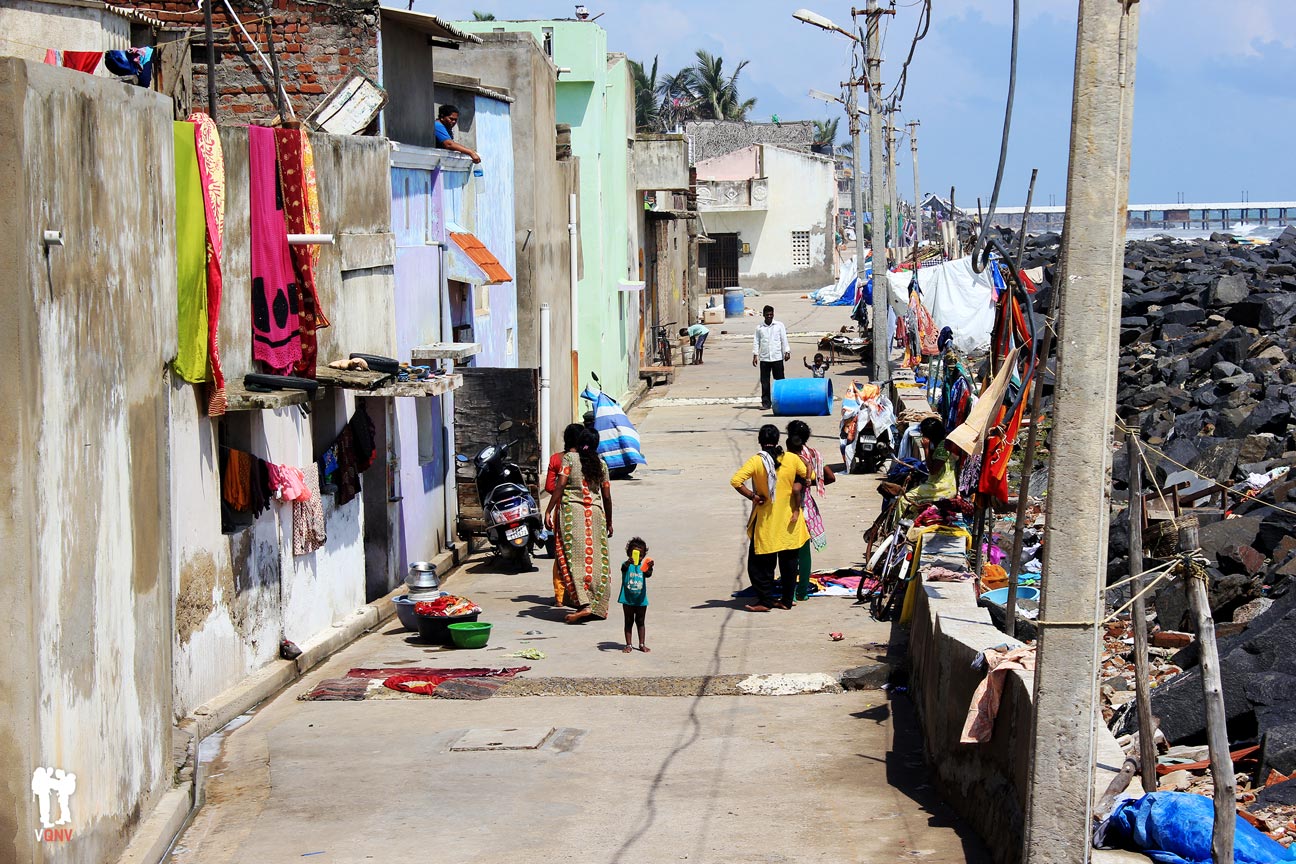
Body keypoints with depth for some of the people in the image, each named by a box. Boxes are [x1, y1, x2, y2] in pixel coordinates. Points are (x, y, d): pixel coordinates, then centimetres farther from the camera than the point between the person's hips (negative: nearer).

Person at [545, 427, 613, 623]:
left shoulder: (569, 458, 2)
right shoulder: (601, 464, 11)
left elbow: (560, 486, -8)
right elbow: (607, 497, 12)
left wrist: (549, 511, -7)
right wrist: (609, 522, 23)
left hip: (571, 510, -3)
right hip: (596, 512, 3)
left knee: (575, 557, -5)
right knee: (596, 559, 8)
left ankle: (583, 603, -18)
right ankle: (598, 606, 10)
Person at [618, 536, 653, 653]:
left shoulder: (643, 566, -1)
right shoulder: (627, 564, -7)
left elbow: (648, 574, -20)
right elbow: (624, 568, -30)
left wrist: (650, 568, -43)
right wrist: (628, 563, -53)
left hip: (641, 600, 2)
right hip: (628, 599, -2)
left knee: (640, 622, 12)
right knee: (628, 622, 8)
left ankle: (641, 644, 19)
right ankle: (628, 645, 12)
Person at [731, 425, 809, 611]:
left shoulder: (756, 461, -12)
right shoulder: (792, 459, -4)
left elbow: (735, 481, -23)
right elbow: (808, 477, 9)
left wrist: (752, 496, -12)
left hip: (765, 520, -3)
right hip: (789, 518, 3)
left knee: (760, 562, 7)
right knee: (788, 560, 12)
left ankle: (765, 600, 5)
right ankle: (787, 599, 16)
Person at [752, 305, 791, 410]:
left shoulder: (779, 325, 6)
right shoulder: (759, 327, 9)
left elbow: (784, 340, 5)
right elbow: (756, 342, 9)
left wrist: (786, 352, -3)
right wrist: (755, 355, 2)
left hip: (777, 358, -1)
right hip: (764, 358, 1)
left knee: (780, 380, 2)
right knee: (764, 381, 1)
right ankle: (766, 402, 6)